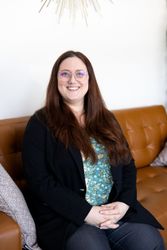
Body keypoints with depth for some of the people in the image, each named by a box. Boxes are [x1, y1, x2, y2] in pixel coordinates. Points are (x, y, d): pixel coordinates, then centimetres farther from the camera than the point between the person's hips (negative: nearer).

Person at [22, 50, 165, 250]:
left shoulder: (106, 119, 13)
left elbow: (128, 164, 11)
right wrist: (86, 213, -15)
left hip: (116, 209, 5)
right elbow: (40, 182, -9)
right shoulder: (40, 123, -3)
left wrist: (124, 203, -8)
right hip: (66, 215, -4)